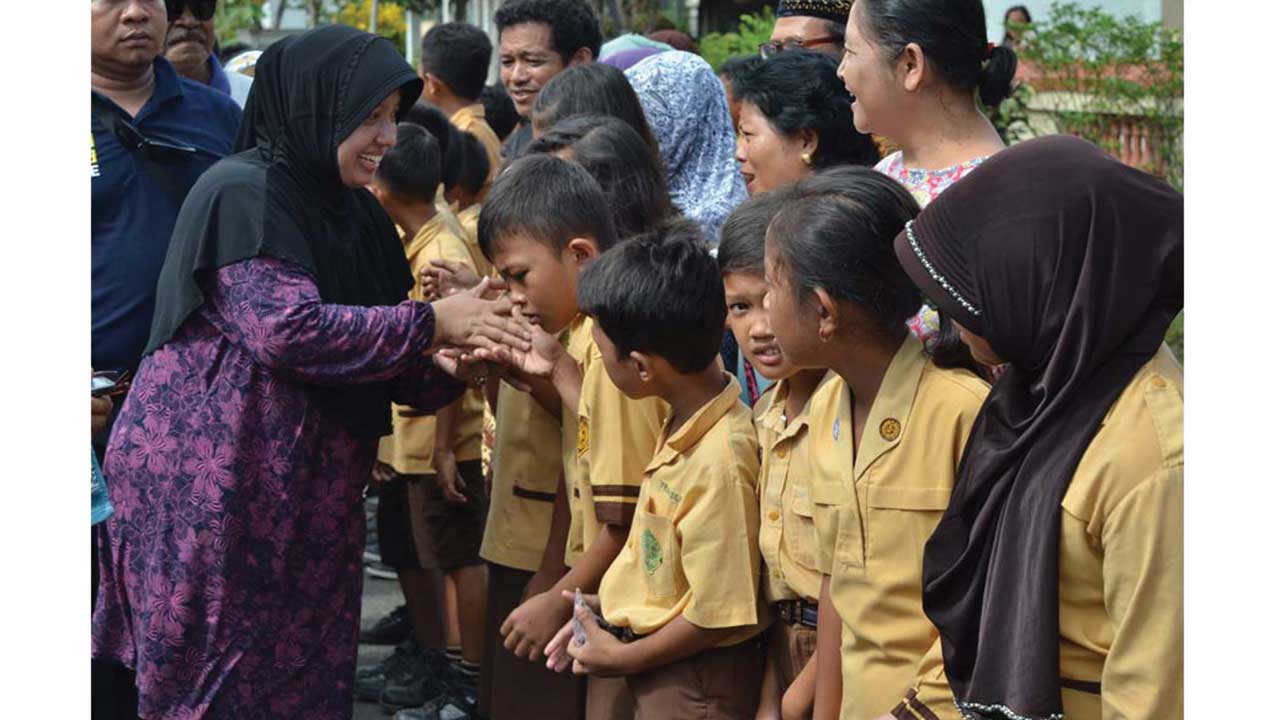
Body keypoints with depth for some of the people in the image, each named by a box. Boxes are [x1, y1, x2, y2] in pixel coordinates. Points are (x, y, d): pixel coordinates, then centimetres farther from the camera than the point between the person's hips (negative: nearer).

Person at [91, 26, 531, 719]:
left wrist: (447, 362, -9)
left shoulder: (352, 212, 14)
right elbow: (284, 328, -25)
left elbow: (387, 368, 13)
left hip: (306, 498, 8)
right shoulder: (241, 195, -12)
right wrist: (432, 322, -20)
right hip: (208, 487, -8)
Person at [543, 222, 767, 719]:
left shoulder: (719, 461, -27)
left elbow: (718, 614, -23)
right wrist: (609, 608, 11)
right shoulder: (686, 426, 0)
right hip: (663, 676, 8)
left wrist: (624, 658, -12)